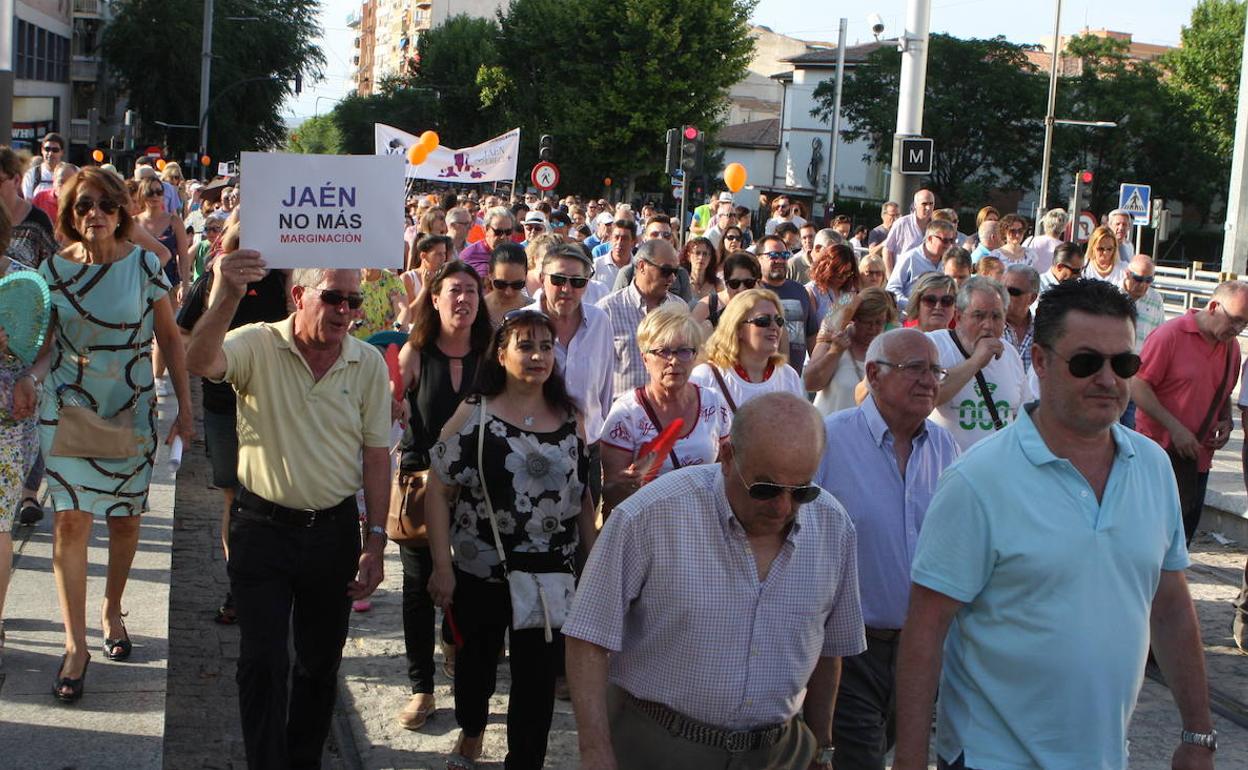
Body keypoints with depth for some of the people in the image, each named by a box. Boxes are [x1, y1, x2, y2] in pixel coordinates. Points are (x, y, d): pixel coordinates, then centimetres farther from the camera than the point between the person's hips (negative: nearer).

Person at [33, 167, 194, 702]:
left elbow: (170, 339, 0)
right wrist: (31, 376, -17)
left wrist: (185, 408, 0)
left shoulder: (144, 265, -7)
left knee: (125, 518, 10)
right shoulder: (55, 268, -3)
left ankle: (112, 609, 36)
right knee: (72, 518, -6)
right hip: (68, 407, 0)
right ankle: (75, 646, -2)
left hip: (130, 410, 0)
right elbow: (47, 341, 4)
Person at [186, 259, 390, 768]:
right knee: (263, 664, -1)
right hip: (263, 529, -3)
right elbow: (200, 363, -32)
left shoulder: (369, 363, -2)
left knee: (321, 663, 16)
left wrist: (375, 540, -2)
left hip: (334, 530, 3)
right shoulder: (258, 346, -11)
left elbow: (376, 455, 0)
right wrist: (226, 296, -50)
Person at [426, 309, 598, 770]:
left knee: (538, 678, 4)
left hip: (552, 576, 1)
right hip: (479, 573, -1)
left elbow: (582, 497, 9)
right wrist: (442, 567, -12)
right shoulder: (474, 414, -9)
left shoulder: (570, 420, 2)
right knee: (477, 661, 19)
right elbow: (438, 490, -8)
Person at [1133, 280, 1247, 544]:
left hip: (1198, 454, 7)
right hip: (1161, 448, -6)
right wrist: (1175, 428, -19)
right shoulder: (1170, 334, -13)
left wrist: (1226, 422, 2)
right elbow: (1137, 386, -14)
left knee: (1186, 526, 10)